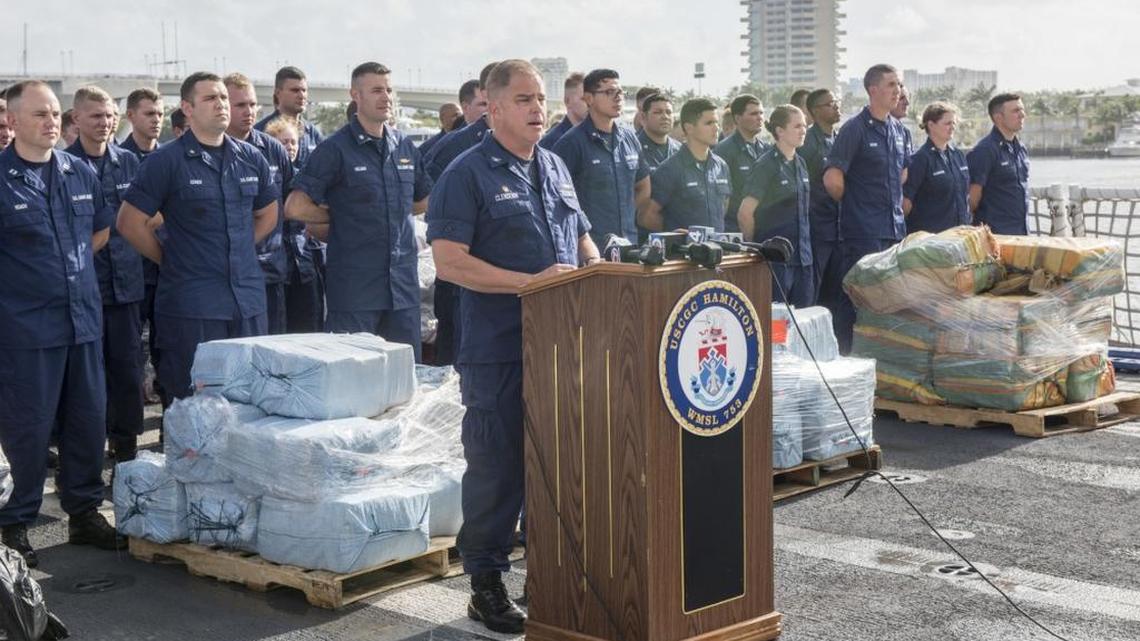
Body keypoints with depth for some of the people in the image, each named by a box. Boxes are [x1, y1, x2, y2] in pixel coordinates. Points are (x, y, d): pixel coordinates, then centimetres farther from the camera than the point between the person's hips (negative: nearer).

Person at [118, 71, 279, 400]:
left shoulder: (251, 159, 9)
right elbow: (130, 223, -5)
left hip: (248, 299, 5)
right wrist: (171, 259, 0)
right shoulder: (166, 161, -6)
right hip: (191, 304, -5)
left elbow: (268, 215, 23)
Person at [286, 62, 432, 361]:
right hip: (355, 288, -5)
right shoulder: (336, 149, -7)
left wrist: (386, 213, 11)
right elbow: (296, 207, -12)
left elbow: (424, 200, 25)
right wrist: (339, 216, 0)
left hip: (404, 283, 6)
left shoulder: (405, 147, 11)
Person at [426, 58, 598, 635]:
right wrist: (531, 282, -20)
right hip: (499, 350, -6)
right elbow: (449, 261, -15)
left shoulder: (555, 168, 15)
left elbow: (580, 238, 24)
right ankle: (486, 586, 13)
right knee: (497, 468, 1)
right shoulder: (468, 174, -7)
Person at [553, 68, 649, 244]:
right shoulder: (571, 142, -9)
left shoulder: (630, 138, 11)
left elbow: (643, 187, 23)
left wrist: (627, 215, 12)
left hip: (629, 243, 6)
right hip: (589, 245, -6)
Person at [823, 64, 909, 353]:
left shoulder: (898, 129, 13)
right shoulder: (855, 129, -11)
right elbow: (832, 180, -15)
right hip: (864, 231, -8)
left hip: (895, 228, 8)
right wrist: (854, 204, -2)